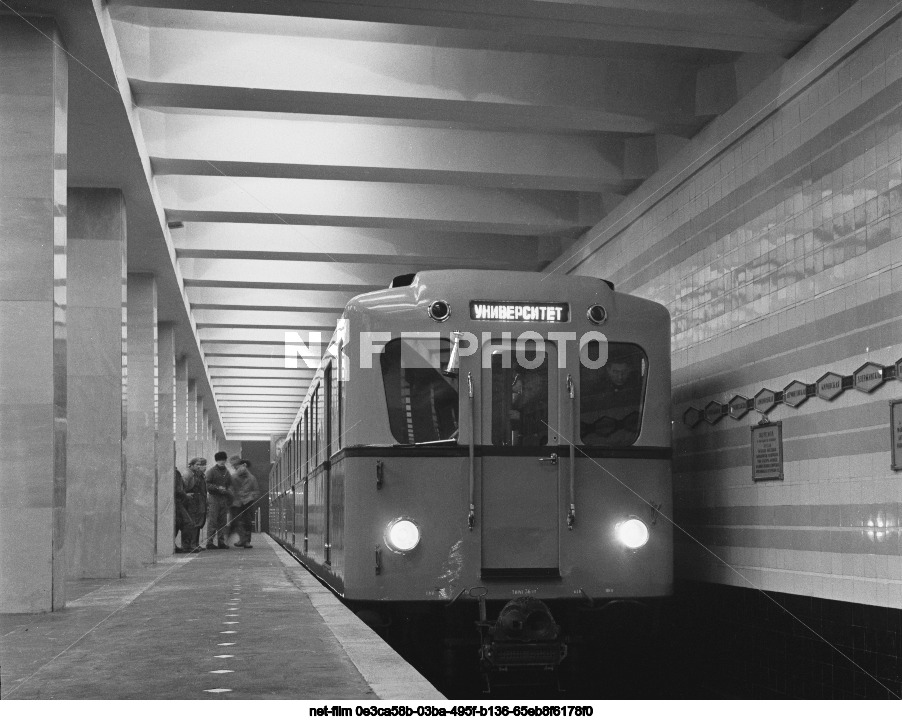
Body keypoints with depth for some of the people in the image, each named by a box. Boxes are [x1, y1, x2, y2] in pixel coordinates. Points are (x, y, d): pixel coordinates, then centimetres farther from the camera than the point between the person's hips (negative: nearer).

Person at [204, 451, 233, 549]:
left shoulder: (226, 472, 17)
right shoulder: (211, 471, -1)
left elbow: (230, 484, 23)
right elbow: (207, 485, -7)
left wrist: (228, 490, 2)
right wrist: (218, 488, -16)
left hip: (224, 498, 6)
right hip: (213, 498, -6)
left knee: (223, 522, 7)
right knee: (212, 521, -9)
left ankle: (221, 541, 13)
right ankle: (210, 542, -8)